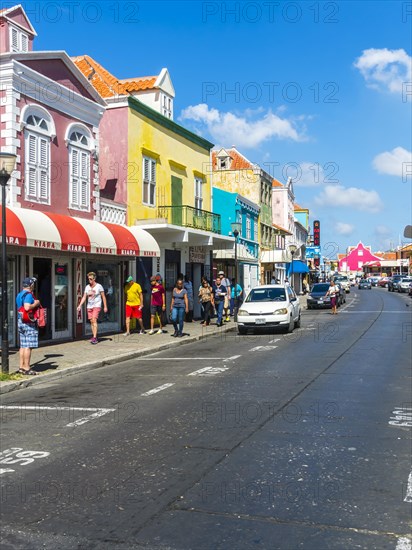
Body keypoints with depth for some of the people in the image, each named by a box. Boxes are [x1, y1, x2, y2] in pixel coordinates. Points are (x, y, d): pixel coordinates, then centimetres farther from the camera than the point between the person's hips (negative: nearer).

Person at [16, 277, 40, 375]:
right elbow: (27, 307, -27)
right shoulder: (28, 295, -14)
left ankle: (21, 367, 16)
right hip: (28, 322, -10)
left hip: (20, 321, 10)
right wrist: (35, 304, -12)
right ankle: (27, 368, -5)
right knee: (28, 346, -7)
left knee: (23, 346, 12)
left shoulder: (19, 295, 17)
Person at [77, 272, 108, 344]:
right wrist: (80, 305, -3)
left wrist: (105, 306, -2)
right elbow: (84, 297, 8)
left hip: (97, 306, -5)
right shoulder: (87, 287, 7)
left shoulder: (99, 286, -5)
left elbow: (103, 297, -1)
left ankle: (94, 337, -22)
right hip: (89, 306, 5)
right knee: (91, 321, 4)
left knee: (94, 320, -18)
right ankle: (94, 337, 13)